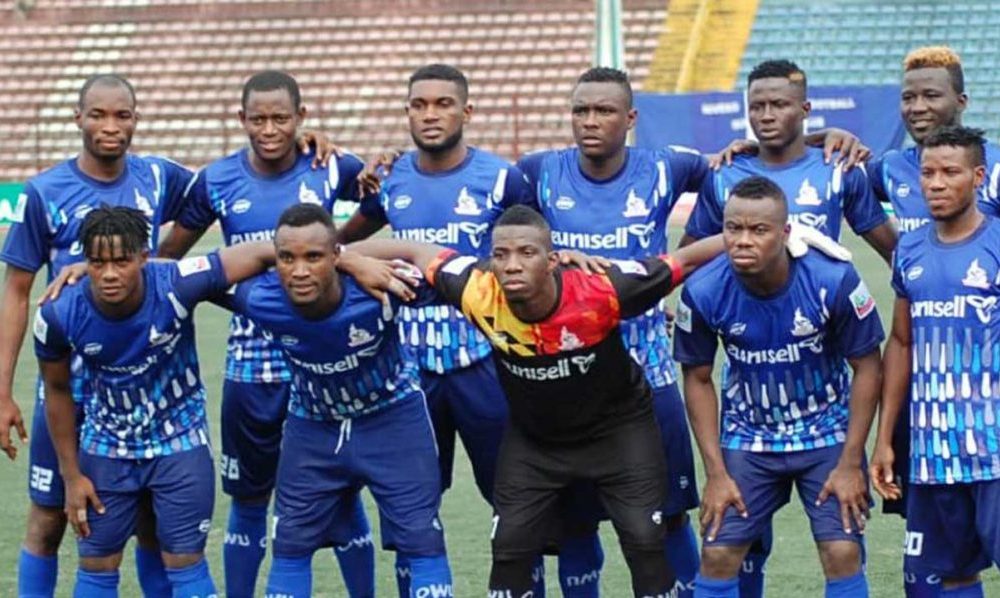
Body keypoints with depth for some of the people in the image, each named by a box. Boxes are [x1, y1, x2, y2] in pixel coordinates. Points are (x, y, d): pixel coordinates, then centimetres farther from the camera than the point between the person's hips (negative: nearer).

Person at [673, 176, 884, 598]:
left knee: (842, 553, -9)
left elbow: (867, 366, -11)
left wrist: (850, 464, -10)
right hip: (748, 438, 1)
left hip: (827, 434, -1)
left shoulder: (834, 281, -24)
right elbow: (698, 378, -4)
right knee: (717, 555, -4)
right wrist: (716, 473, -6)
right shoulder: (703, 292, -20)